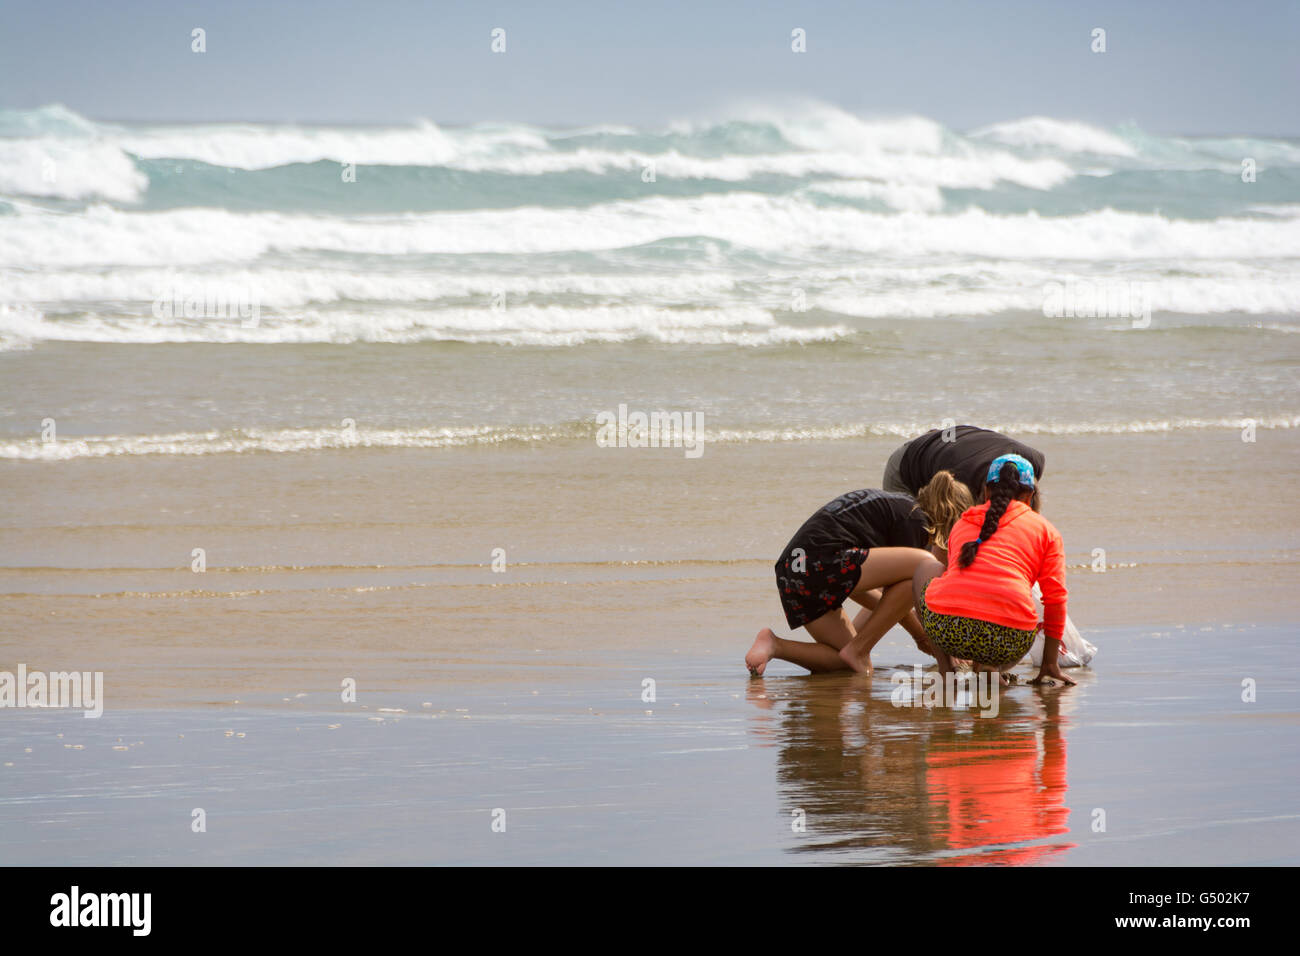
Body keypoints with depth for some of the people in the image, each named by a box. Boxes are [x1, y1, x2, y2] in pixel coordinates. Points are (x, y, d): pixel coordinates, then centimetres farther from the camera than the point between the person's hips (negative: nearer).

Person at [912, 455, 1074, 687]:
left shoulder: (962, 524, 28)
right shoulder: (1045, 529, 20)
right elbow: (1055, 599, 13)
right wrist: (1050, 663, 22)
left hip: (945, 625, 1)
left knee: (926, 567, 35)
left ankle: (946, 669, 20)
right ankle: (988, 667, 4)